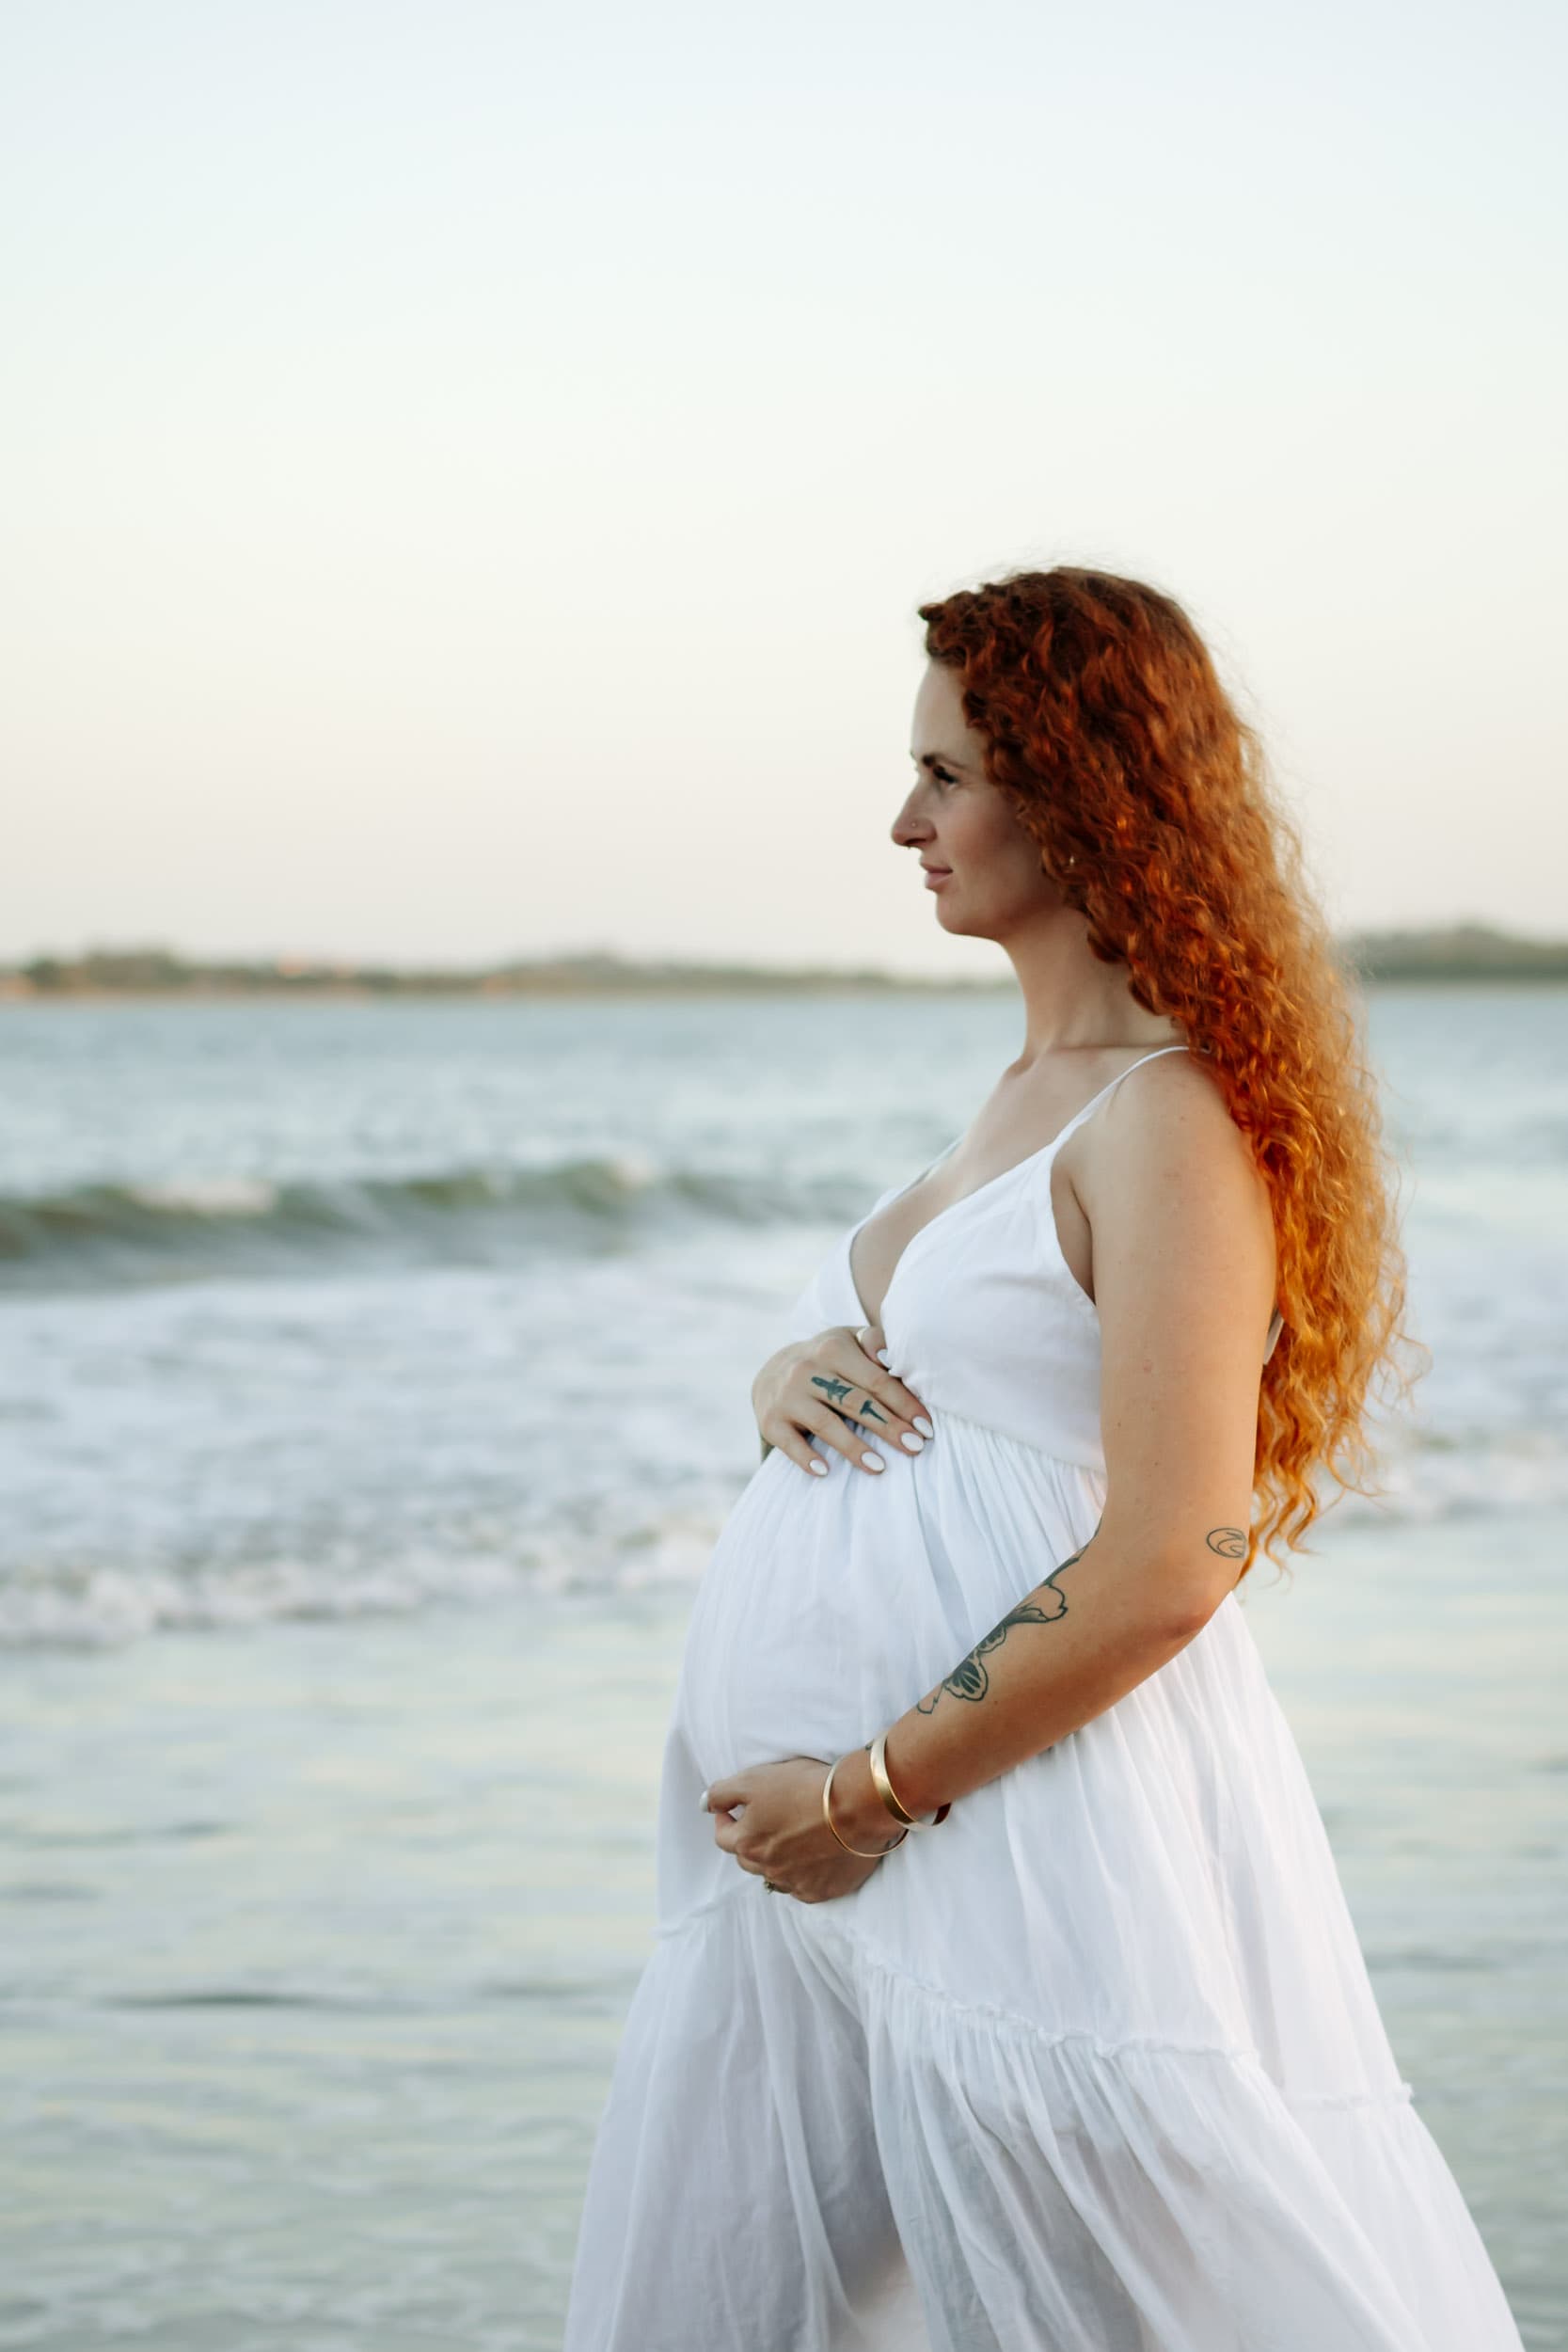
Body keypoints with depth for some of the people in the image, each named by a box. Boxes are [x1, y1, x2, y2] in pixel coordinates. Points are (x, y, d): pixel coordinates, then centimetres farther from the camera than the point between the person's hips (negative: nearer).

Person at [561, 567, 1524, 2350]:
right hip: (817, 1860, 9)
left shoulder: (1170, 1116, -15)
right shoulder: (1030, 1086, 14)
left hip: (1028, 1837, -9)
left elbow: (1163, 1573, -21)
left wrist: (876, 1787, -16)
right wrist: (787, 1375, 2)